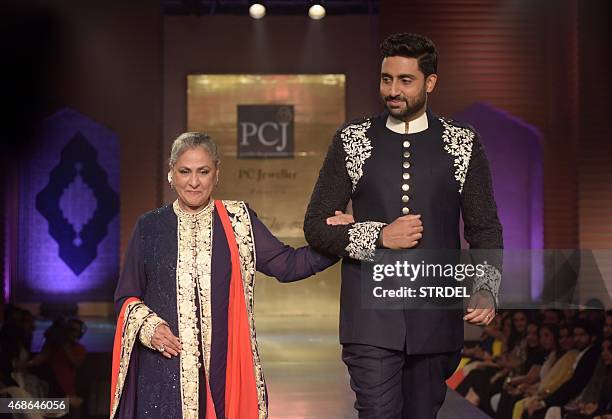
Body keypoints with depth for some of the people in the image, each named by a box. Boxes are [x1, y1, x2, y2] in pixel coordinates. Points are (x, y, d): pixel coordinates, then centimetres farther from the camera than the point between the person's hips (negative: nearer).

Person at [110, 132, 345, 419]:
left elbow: (285, 264, 1)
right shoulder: (150, 226, 7)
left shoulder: (237, 220, 7)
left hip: (222, 366, 0)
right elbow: (126, 297, 12)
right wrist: (148, 326, -7)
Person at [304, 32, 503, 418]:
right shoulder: (352, 141, 5)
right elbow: (316, 226, 5)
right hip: (371, 317, -1)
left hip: (436, 317, 1)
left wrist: (487, 289, -11)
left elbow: (485, 230, 6)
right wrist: (379, 237, -10)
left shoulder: (463, 144, 5)